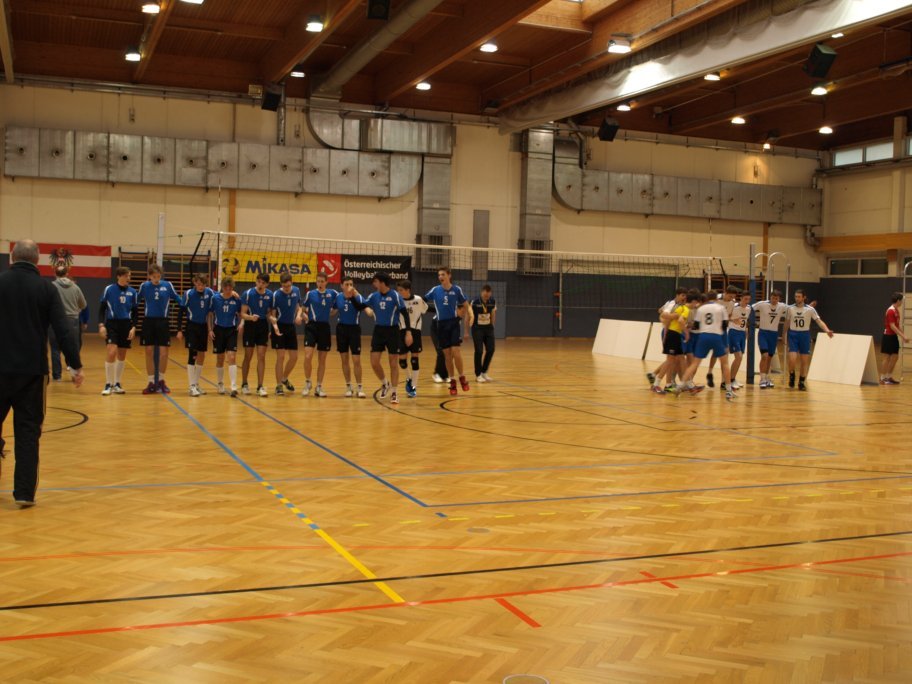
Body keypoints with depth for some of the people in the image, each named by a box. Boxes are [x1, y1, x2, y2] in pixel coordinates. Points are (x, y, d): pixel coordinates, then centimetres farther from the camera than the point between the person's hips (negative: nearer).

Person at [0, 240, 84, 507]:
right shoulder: (46, 289, -2)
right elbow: (63, 331, -8)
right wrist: (76, 365, -4)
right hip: (32, 372, 0)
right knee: (28, 432, 6)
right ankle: (25, 492, 4)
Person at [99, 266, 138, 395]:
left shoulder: (132, 292, 5)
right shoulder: (109, 289, -3)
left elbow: (135, 311, 9)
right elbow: (102, 308, 1)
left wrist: (133, 327, -2)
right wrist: (101, 325, -9)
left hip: (126, 325, 3)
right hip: (112, 324, -3)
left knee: (122, 355, 8)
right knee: (111, 353, -14)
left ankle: (116, 384, 20)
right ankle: (108, 384, -3)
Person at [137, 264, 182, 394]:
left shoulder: (167, 285, -2)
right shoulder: (144, 286, 1)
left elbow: (177, 299, 7)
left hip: (163, 322, -1)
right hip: (148, 321, 1)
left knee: (163, 353, -2)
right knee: (149, 352, 3)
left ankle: (161, 381, 16)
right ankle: (151, 383, 12)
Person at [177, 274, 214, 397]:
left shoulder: (210, 293, -2)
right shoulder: (188, 294, -12)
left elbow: (210, 311, 7)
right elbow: (181, 312, -6)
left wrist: (210, 329, 1)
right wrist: (179, 330, -8)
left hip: (203, 327, 4)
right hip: (191, 327, -4)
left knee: (201, 356, 9)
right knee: (192, 355, -9)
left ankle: (197, 384, 21)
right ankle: (192, 386, -7)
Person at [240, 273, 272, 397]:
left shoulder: (270, 295, -1)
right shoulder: (248, 294, -12)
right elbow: (243, 313, -11)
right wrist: (251, 317, -30)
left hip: (263, 326, 3)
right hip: (250, 325, -2)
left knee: (261, 357, -2)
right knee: (248, 357, 6)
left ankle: (260, 387, 2)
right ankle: (244, 384, 22)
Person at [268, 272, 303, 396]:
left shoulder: (296, 291, -1)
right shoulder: (276, 295, -14)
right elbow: (272, 314, -10)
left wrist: (299, 314, -8)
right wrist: (274, 325, -29)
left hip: (291, 327, 5)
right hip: (280, 327, -5)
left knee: (294, 357, 7)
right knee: (281, 357, -6)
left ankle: (285, 379, 32)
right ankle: (279, 385, 5)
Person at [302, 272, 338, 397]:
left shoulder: (332, 294, 3)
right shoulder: (310, 294, 1)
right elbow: (304, 309, 10)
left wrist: (332, 313, 4)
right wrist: (304, 315, -10)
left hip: (325, 327, 2)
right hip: (312, 327, -2)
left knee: (322, 360, 7)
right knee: (308, 356, -14)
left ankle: (319, 387, 18)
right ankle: (308, 383, 7)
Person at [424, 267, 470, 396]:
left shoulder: (456, 289, -2)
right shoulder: (435, 290, 3)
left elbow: (465, 306, 4)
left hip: (453, 323, -2)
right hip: (442, 324, 2)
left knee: (455, 352, -13)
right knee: (447, 355, 6)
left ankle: (462, 377, 7)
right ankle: (452, 382, 15)